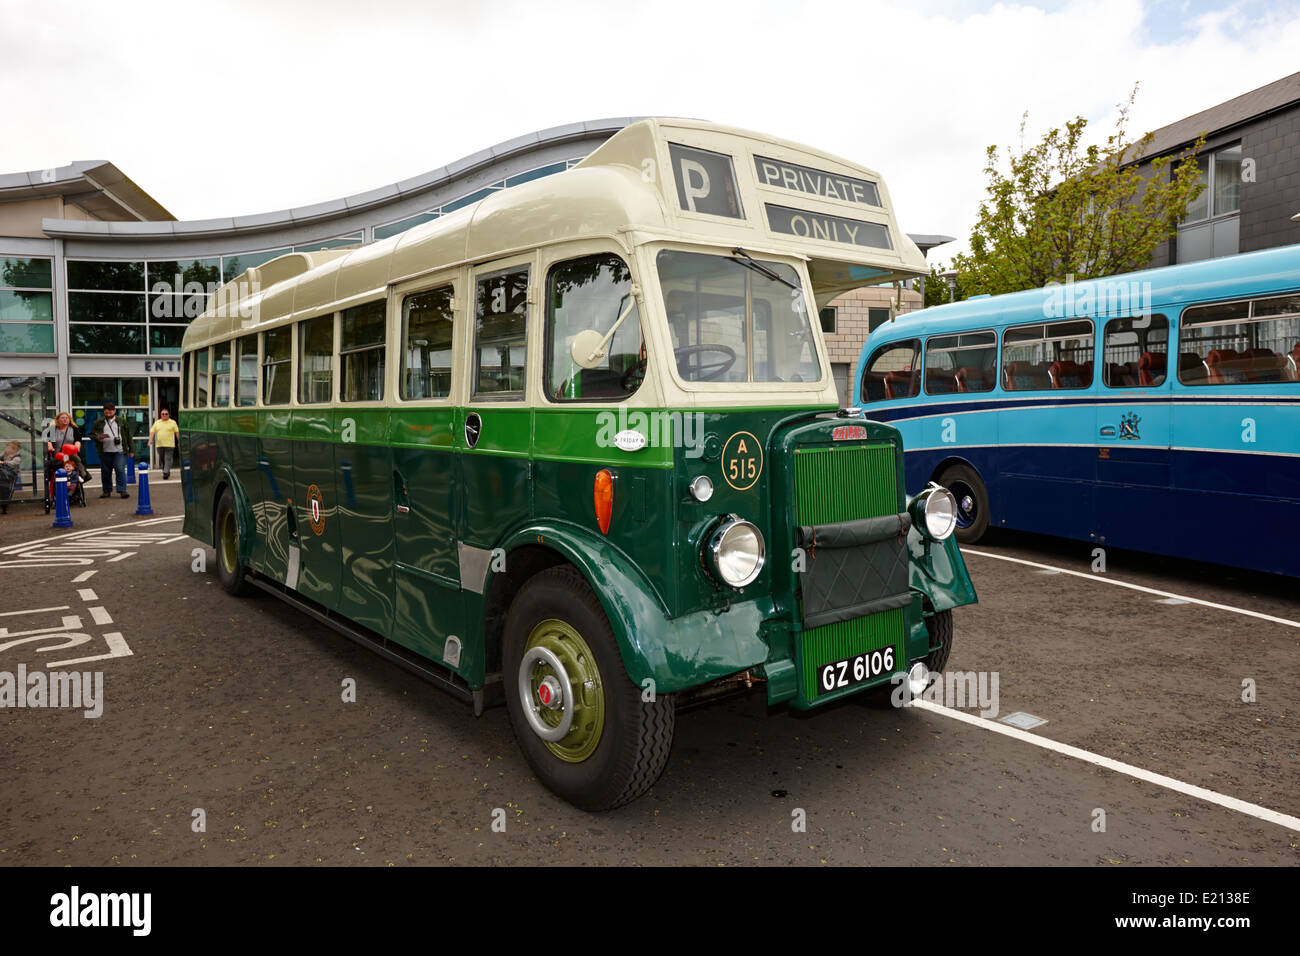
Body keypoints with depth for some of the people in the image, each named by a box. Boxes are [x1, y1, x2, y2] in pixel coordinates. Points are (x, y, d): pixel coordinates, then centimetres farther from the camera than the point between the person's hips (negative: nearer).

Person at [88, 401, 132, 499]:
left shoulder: (122, 422, 8)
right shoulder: (99, 423, 8)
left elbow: (128, 436, 10)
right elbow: (91, 434, 13)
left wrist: (130, 450, 7)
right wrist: (97, 438, -10)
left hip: (119, 451, -2)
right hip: (105, 452, 2)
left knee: (120, 470, -10)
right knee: (105, 472, 8)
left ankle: (122, 490, -7)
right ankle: (106, 491, 19)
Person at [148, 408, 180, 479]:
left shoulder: (173, 423, 4)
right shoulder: (157, 423, 11)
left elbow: (177, 432, 3)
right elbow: (152, 432, 9)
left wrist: (179, 442, -2)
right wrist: (150, 440, -4)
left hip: (169, 445, -4)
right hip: (159, 445, 4)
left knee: (168, 459, -11)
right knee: (162, 460, 10)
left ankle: (166, 473, -15)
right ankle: (167, 472, 23)